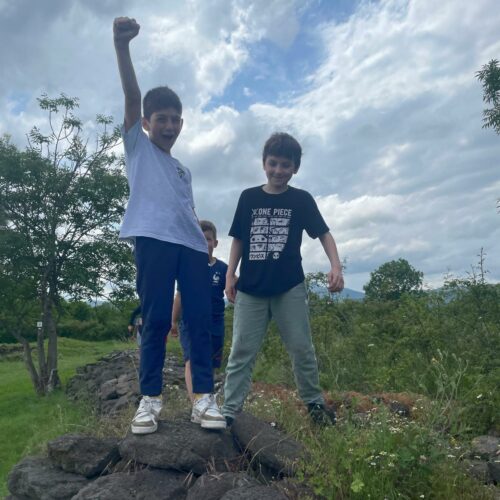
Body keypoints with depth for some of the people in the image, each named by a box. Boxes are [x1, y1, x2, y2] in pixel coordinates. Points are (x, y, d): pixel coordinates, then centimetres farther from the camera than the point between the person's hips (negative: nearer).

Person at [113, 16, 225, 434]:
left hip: (193, 245, 5)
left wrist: (203, 242, 12)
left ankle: (204, 397, 0)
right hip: (153, 239, -5)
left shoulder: (184, 171, 32)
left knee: (200, 319, -3)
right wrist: (122, 46, -8)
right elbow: (131, 96, 4)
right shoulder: (137, 145, 19)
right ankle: (150, 399, 2)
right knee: (155, 319, -8)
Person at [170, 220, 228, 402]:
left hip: (215, 324, 2)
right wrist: (174, 321, 10)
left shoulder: (222, 268, -2)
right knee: (192, 360, -17)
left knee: (209, 365, 12)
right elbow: (180, 295, 6)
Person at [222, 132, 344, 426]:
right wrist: (230, 274, 3)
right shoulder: (248, 198, 8)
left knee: (302, 348, 6)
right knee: (242, 351, 2)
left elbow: (324, 234, 2)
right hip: (251, 288, 1)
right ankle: (229, 411, 7)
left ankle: (315, 403, 24)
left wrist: (336, 267, -13)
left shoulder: (302, 200, 3)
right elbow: (238, 239, 11)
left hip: (290, 287, -1)